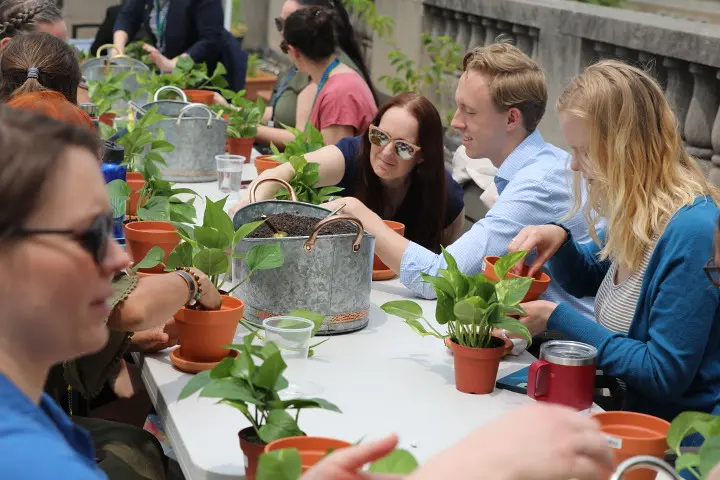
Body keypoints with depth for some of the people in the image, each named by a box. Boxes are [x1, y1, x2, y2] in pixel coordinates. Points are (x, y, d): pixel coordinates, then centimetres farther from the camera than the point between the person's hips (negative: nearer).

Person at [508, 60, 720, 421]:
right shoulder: (633, 215, 2)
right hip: (632, 411, 8)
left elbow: (663, 375, -23)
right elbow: (587, 279, 21)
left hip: (682, 436, -8)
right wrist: (558, 240, -2)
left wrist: (558, 318, -18)